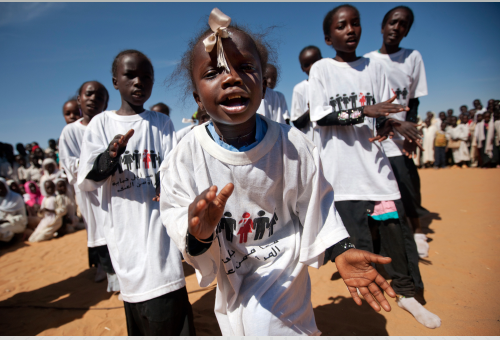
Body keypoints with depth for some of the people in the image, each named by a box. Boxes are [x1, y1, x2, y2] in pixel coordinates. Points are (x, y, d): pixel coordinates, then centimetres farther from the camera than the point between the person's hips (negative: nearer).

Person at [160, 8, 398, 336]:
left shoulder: (294, 145, -20)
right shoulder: (185, 156, -20)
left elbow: (315, 202, -8)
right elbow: (175, 214, -17)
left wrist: (340, 250, -14)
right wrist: (196, 234, -37)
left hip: (282, 263, -2)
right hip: (230, 273, 3)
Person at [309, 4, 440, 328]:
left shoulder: (375, 68, 12)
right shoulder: (321, 69, 2)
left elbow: (384, 115, 11)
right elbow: (321, 117, -8)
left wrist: (392, 125, -12)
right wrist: (364, 111, -18)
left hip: (374, 160, 3)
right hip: (341, 165, -3)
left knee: (394, 225, 4)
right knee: (354, 228, 4)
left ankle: (407, 292, 23)